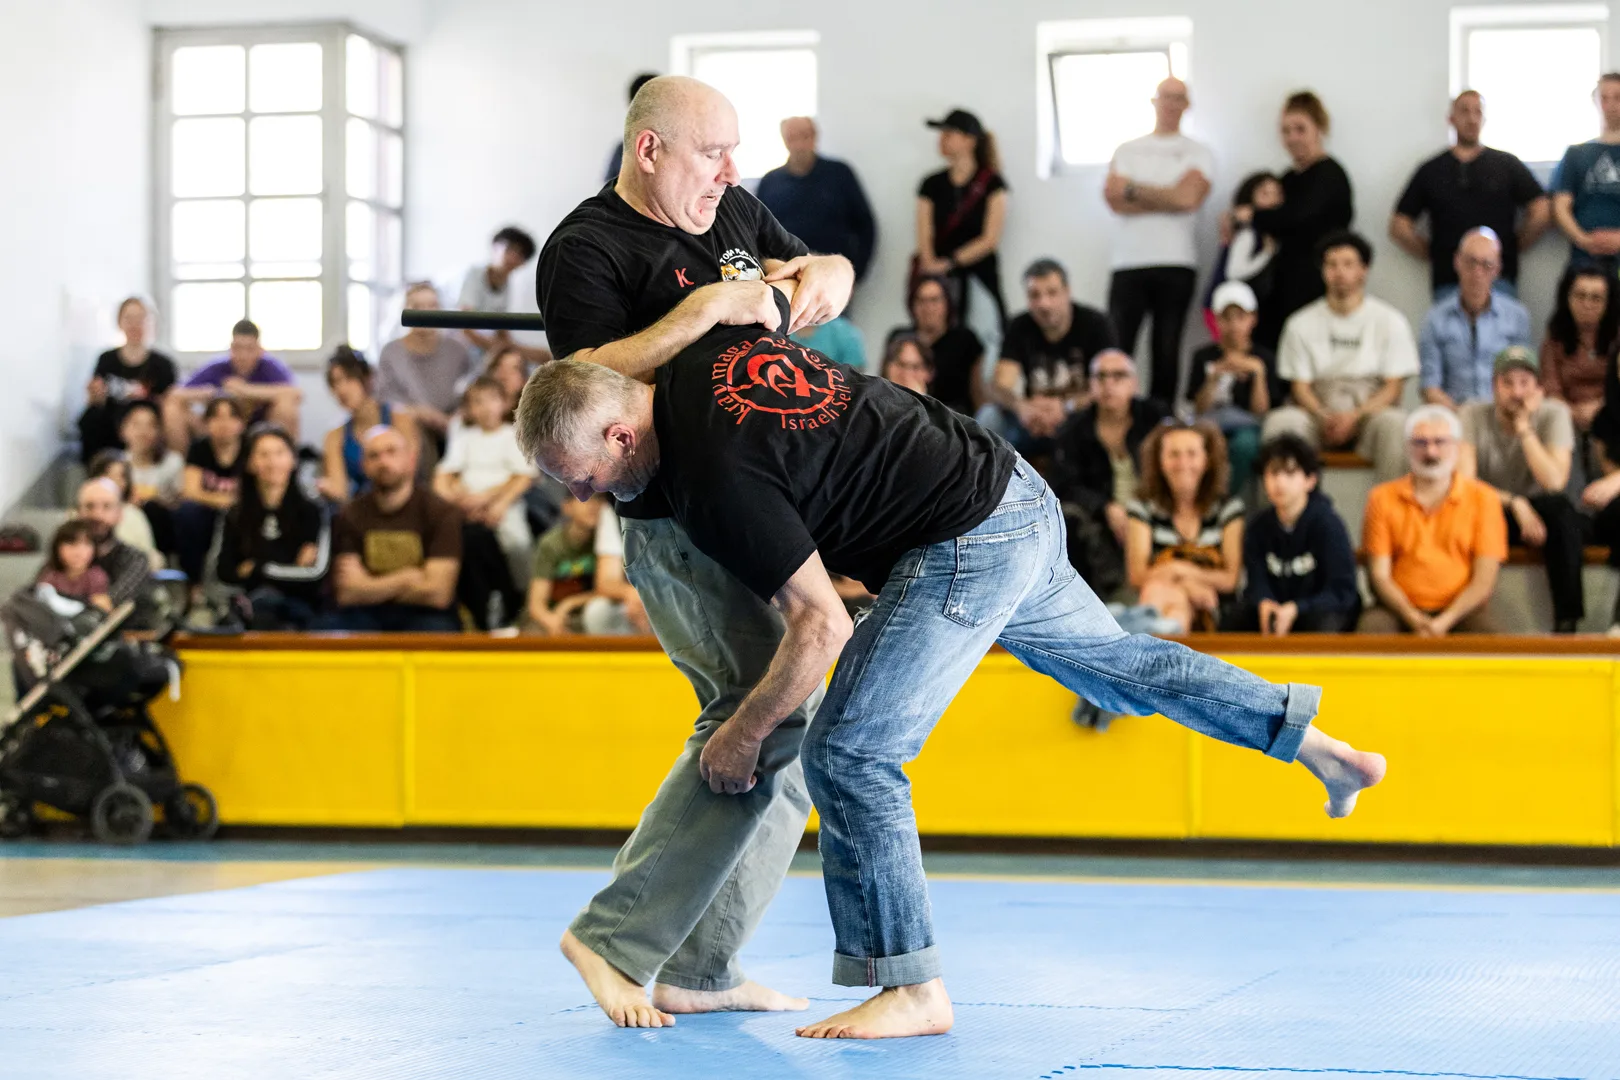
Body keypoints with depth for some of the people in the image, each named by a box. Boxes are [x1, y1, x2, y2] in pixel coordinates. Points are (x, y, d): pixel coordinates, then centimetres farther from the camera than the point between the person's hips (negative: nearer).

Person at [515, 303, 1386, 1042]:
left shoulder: (713, 479, -24)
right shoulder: (711, 348, 0)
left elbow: (822, 627, -21)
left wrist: (742, 736, -10)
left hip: (968, 547, -10)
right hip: (1016, 497, 10)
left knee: (848, 753, -9)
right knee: (1110, 661, 29)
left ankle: (913, 987, -4)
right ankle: (1310, 739, 42)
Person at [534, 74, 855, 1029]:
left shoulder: (732, 211, 14)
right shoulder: (589, 248, -10)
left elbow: (837, 278, 21)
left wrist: (819, 275, -3)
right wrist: (705, 309, -25)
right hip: (680, 526, -9)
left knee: (786, 728, 9)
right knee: (769, 712, -20)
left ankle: (699, 970, 15)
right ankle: (616, 938, -13)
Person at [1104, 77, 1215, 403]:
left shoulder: (1198, 153, 10)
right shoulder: (1127, 151, 16)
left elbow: (1187, 197, -8)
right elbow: (1114, 200, 0)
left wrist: (1132, 189, -1)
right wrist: (1165, 199, -6)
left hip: (1176, 265, -1)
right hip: (1129, 263, 1)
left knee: (1166, 351, 0)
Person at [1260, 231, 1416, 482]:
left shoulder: (1390, 321, 6)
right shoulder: (1301, 323, 10)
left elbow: (1394, 386, 1)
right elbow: (1300, 386, 6)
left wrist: (1355, 416, -17)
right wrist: (1324, 417, -16)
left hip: (1369, 411, -1)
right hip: (1319, 412, 1)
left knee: (1393, 424, -35)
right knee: (1280, 422, -30)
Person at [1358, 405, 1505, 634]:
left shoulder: (1483, 499, 8)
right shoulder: (1383, 498, 10)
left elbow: (1484, 580, 1)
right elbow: (1379, 575, 4)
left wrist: (1444, 622, -15)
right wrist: (1414, 618, -14)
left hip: (1459, 613, 0)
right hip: (1399, 611, 0)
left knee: (1485, 631, -33)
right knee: (1370, 627, -33)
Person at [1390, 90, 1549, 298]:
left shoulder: (1507, 164, 11)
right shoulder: (1431, 170, 14)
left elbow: (1541, 212, 7)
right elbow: (1399, 226, 13)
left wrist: (1511, 247, 5)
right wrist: (1433, 253, 6)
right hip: (1447, 280, 1)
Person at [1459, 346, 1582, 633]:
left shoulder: (1554, 414, -8)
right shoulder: (1474, 415, -7)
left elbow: (1554, 482, -21)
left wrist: (1524, 428, -22)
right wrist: (1514, 503, -28)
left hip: (1535, 514, 1)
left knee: (1561, 508, -34)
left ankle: (1566, 621, -31)